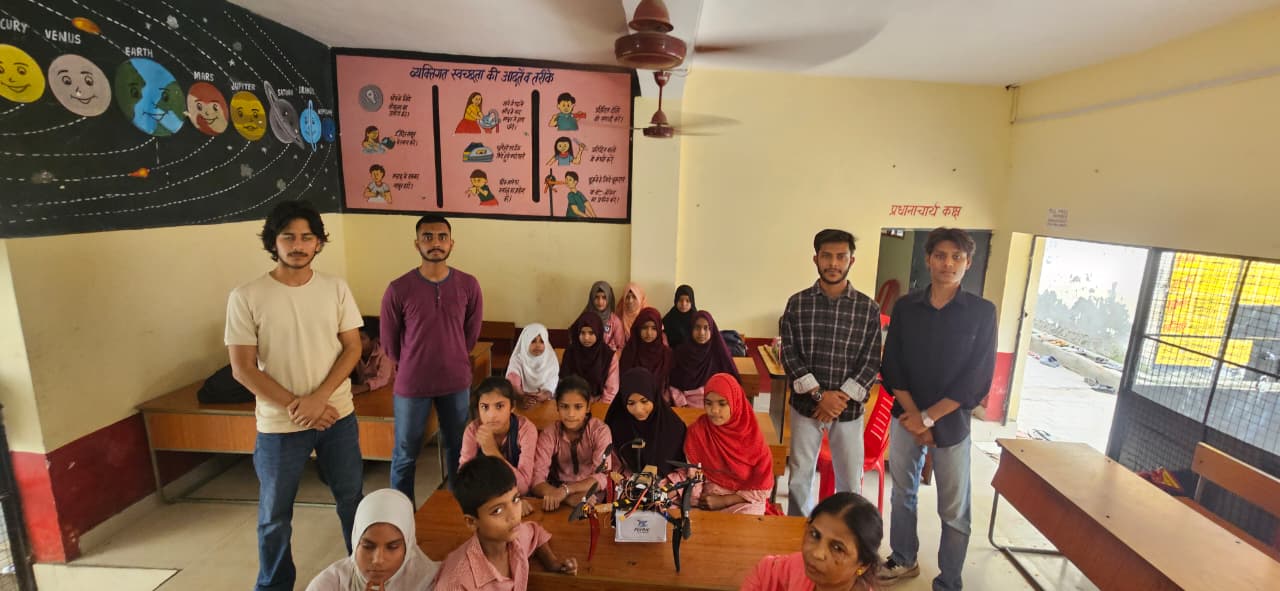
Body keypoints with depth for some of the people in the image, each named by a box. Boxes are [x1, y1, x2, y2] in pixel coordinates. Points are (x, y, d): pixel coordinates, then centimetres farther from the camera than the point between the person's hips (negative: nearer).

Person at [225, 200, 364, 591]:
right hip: (279, 425, -1)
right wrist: (294, 407, -14)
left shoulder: (336, 288, -4)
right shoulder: (246, 297, -10)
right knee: (275, 515, 16)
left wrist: (319, 398, -15)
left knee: (352, 499, 17)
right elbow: (243, 369, -9)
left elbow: (352, 348, -3)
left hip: (338, 415, 2)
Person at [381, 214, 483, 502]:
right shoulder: (398, 289, -14)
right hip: (412, 384, -2)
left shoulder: (469, 285, -7)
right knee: (405, 454, 13)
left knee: (457, 448, 18)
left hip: (456, 381, 2)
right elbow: (389, 341, 0)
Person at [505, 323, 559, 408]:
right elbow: (513, 382, -17)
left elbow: (551, 385, -9)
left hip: (546, 402, 2)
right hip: (521, 401, -1)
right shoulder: (517, 360, -2)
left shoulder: (551, 359, 1)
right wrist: (522, 397, -37)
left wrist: (545, 395, -31)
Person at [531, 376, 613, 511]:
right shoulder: (549, 434, -6)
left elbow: (602, 477, -19)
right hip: (560, 494, 1)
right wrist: (568, 498, -34)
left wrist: (565, 490, -34)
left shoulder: (600, 431, -10)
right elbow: (537, 479, -16)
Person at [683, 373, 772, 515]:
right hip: (708, 498, 2)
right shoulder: (697, 430, -10)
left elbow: (762, 489, -8)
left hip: (745, 501, -2)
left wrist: (724, 501, -10)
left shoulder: (752, 437, -14)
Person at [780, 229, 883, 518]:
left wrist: (842, 397, -14)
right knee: (799, 477, 11)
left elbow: (871, 361, -3)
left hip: (849, 408, 0)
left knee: (850, 480, 11)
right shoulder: (797, 303, -2)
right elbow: (789, 354, -6)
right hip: (806, 405, 0)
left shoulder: (868, 308, -2)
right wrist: (819, 394, -16)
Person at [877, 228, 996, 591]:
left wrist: (929, 417, -13)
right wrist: (913, 415, -10)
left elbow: (977, 379, -10)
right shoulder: (905, 307, -1)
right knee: (903, 493, 15)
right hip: (905, 417, 2)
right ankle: (903, 561, 35)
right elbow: (892, 367, -1)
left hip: (951, 422, -2)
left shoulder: (982, 312, -6)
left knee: (954, 509, 8)